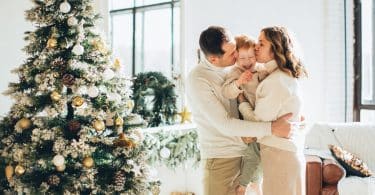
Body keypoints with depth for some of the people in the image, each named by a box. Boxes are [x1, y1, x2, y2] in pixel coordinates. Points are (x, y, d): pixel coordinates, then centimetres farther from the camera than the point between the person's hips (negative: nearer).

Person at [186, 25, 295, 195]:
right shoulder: (197, 80, -17)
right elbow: (225, 125, -20)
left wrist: (290, 111, 4)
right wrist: (271, 128, -22)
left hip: (246, 152, 6)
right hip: (221, 158, -6)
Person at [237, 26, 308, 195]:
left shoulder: (276, 82, -19)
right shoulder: (287, 76, 9)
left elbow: (258, 123, -17)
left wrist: (242, 101, -2)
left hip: (279, 154, -9)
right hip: (291, 151, 9)